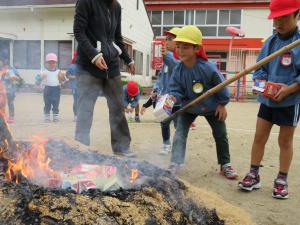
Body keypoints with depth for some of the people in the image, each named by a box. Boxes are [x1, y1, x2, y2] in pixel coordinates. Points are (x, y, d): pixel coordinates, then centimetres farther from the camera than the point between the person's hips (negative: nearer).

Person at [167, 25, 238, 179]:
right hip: (189, 107, 2)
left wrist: (222, 104, -9)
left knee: (220, 135, 9)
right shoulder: (178, 70, -19)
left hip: (211, 107, -1)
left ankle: (225, 165, 28)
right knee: (180, 132, -10)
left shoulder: (208, 68, -29)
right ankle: (175, 164, -6)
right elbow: (176, 89, -15)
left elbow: (220, 85, -16)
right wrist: (173, 97, -38)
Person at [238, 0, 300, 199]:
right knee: (259, 138, 7)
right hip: (267, 99, 4)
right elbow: (260, 68, 8)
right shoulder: (269, 42, 4)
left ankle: (282, 181, 23)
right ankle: (254, 175, 20)